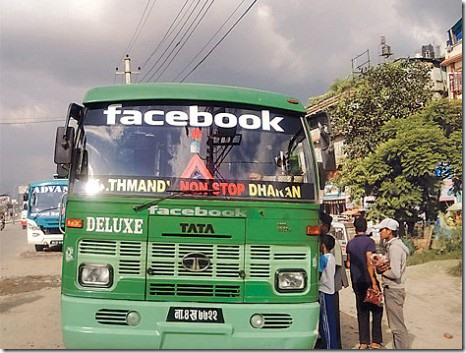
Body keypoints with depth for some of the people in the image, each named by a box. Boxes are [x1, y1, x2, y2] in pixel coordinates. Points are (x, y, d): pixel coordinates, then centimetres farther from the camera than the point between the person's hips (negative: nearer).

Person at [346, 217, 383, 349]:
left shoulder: (350, 243, 6)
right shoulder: (369, 241, -11)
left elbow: (348, 264, 9)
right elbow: (369, 263, -18)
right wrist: (374, 282, -18)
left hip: (357, 282, 5)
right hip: (368, 281, -5)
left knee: (362, 312, 10)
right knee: (376, 311, 6)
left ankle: (363, 342, 11)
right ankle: (375, 341, 6)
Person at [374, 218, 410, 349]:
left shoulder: (394, 247, -19)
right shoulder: (393, 245, 12)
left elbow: (395, 273, -25)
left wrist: (382, 271, -9)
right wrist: (382, 267, -2)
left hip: (393, 290, -10)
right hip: (392, 289, 10)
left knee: (398, 326, -3)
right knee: (396, 325, 18)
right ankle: (398, 348, 27)